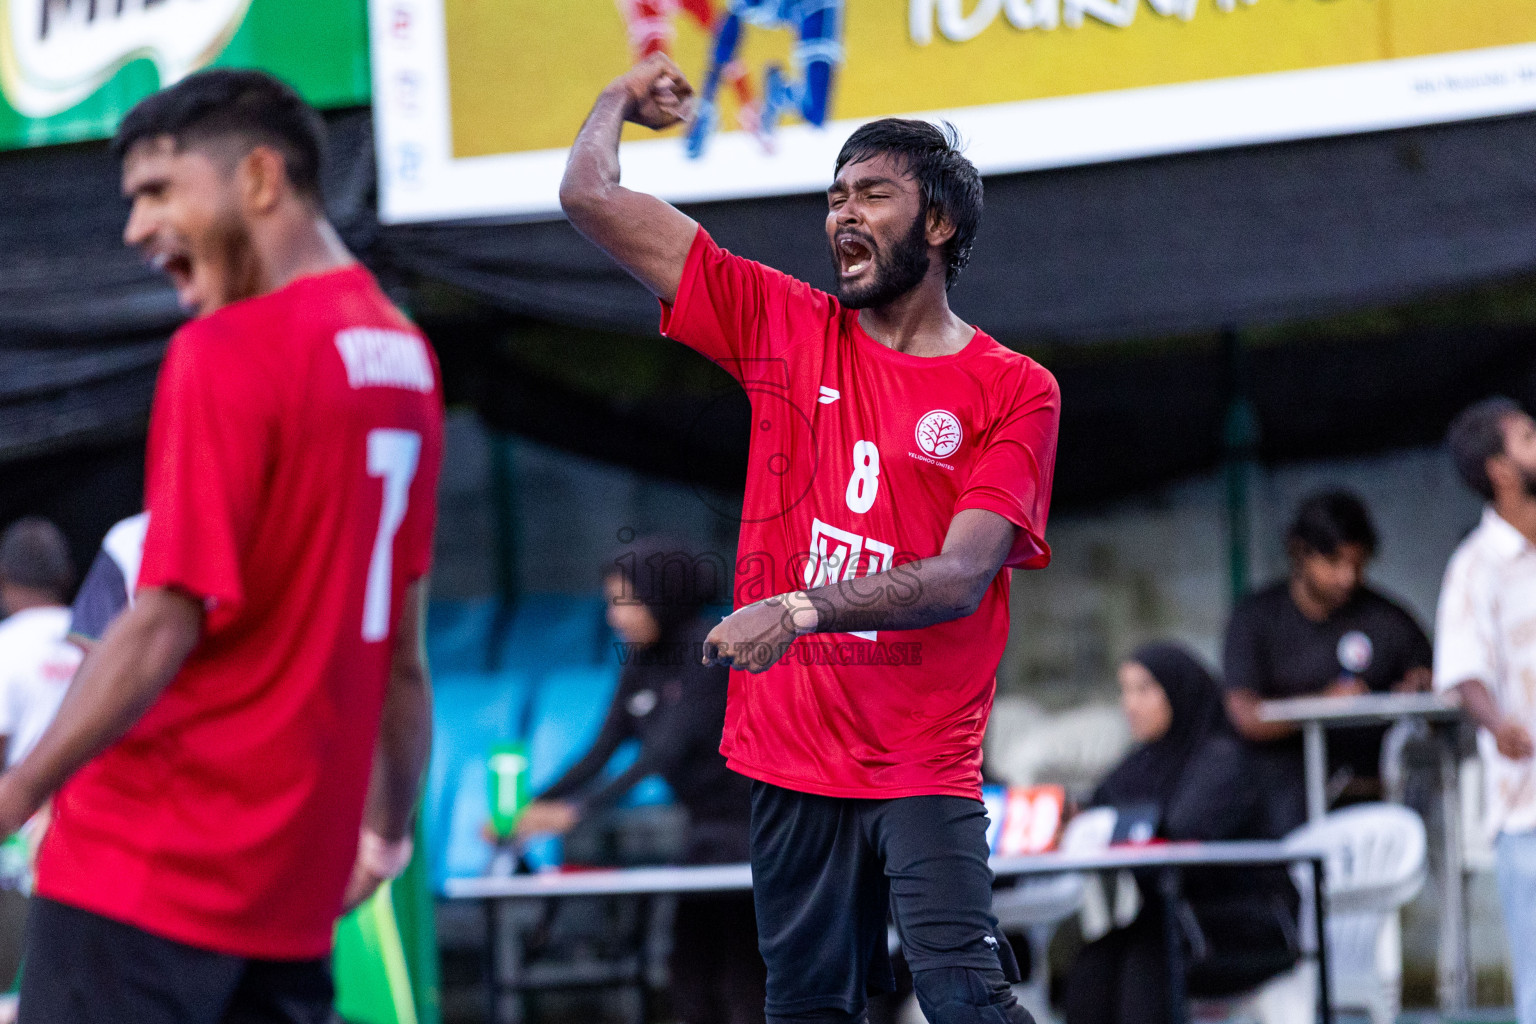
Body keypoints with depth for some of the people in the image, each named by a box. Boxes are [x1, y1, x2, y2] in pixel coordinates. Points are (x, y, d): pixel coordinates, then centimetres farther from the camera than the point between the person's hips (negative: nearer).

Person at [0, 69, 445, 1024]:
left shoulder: (224, 353, -12)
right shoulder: (403, 356, 12)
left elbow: (167, 622, -17)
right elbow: (403, 644, 18)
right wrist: (389, 824, 25)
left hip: (148, 866, -8)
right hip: (297, 873, 8)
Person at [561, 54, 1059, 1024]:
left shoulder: (1015, 391, 0)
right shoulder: (785, 326, 8)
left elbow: (962, 578, -12)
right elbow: (592, 198, 9)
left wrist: (804, 608, -23)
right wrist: (622, 99, 25)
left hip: (924, 763, -3)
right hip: (789, 751, 3)